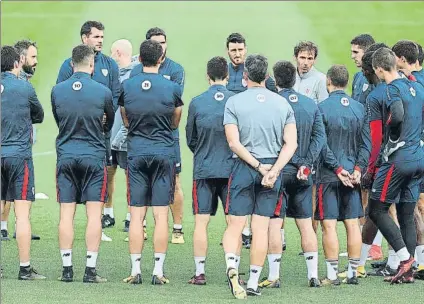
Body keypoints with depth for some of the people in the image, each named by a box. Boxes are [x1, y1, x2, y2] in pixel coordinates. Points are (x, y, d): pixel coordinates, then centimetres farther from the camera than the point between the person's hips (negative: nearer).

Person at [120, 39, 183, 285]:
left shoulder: (126, 87, -1)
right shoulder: (172, 88, -5)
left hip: (136, 153, 1)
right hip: (164, 153, -1)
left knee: (137, 215, 4)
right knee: (161, 214, 1)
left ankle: (136, 271, 2)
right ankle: (158, 271, 0)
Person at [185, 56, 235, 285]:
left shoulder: (197, 103, -2)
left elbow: (190, 139, 8)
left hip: (203, 170, 0)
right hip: (231, 169, 0)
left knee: (201, 221, 3)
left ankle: (200, 272, 1)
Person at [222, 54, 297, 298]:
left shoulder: (234, 102, -3)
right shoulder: (282, 103, 6)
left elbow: (234, 143, -9)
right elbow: (291, 144, -2)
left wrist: (259, 166, -7)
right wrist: (273, 171, -9)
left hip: (244, 168, -2)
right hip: (273, 166, 2)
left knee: (236, 224, 2)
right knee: (261, 227, 5)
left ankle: (232, 266, -23)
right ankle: (254, 282, 6)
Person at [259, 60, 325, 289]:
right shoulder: (311, 104, 7)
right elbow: (320, 136, 2)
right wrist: (306, 163, -2)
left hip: (278, 170, -5)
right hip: (302, 174, 5)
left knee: (274, 223, -1)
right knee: (305, 224, 9)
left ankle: (274, 276, -2)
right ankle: (313, 274, 9)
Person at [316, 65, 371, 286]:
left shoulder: (322, 108, -8)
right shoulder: (359, 108, 6)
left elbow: (322, 145, -11)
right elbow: (366, 143, 3)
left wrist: (337, 169, -8)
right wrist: (358, 169, -1)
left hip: (328, 176, -4)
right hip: (352, 174, 4)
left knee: (329, 225, -1)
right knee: (352, 224, 7)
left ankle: (332, 274, -1)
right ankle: (353, 273, 10)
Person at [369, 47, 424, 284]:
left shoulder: (393, 89, -11)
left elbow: (397, 115, -28)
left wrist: (388, 127, -9)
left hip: (399, 157, -8)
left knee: (377, 209, 1)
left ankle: (405, 257, -8)